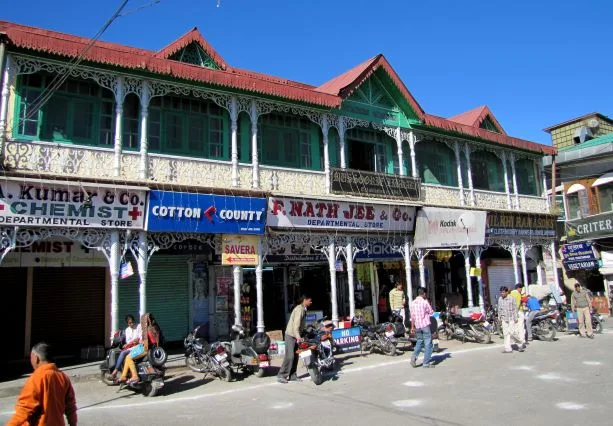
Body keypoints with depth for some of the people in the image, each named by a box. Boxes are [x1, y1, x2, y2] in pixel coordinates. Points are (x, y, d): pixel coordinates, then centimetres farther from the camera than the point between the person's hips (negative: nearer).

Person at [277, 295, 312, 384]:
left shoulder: (303, 309, 14)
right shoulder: (299, 309, -17)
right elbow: (296, 324, -27)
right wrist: (298, 336, -37)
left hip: (296, 335, 10)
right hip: (291, 335, -10)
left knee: (295, 356, 9)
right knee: (290, 356, -12)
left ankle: (292, 375, 14)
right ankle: (281, 376, -7)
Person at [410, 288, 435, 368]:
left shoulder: (413, 303, 5)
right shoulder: (425, 302, -11)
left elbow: (412, 316, 10)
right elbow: (431, 313, -2)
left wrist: (412, 327, 16)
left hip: (417, 325, 6)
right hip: (425, 324, -6)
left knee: (419, 341, 19)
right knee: (428, 343, 3)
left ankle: (414, 356, 1)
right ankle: (426, 363, 4)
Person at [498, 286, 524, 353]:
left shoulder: (511, 299, -9)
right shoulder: (500, 299, 5)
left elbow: (515, 309, -6)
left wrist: (515, 318, -7)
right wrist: (499, 318, 14)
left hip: (511, 318, -5)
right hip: (504, 319, 5)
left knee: (512, 333, -8)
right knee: (505, 333, 2)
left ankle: (520, 344, 17)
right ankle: (508, 348, 6)